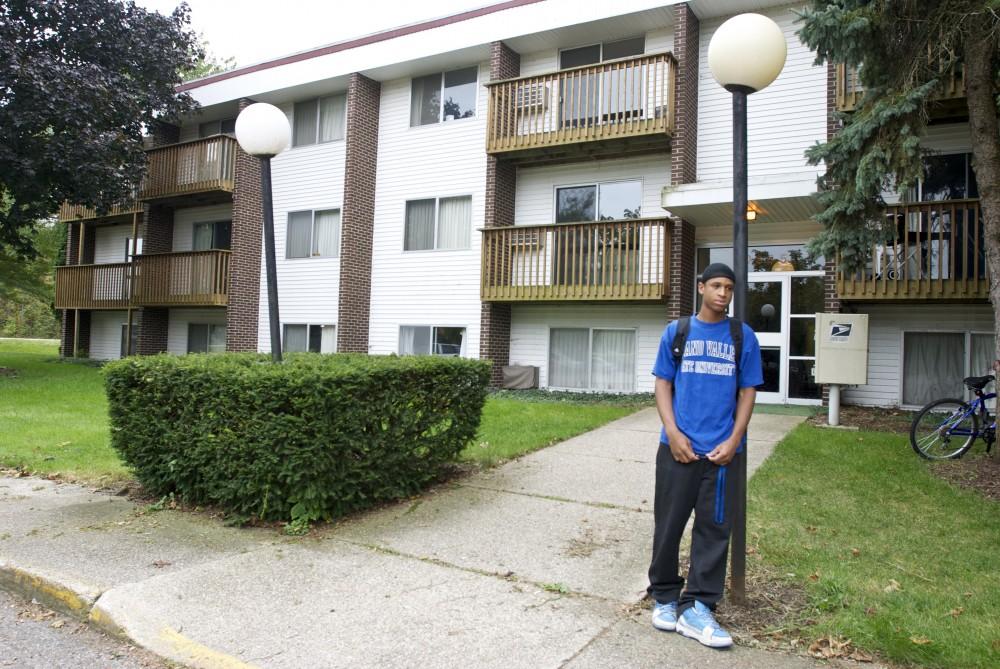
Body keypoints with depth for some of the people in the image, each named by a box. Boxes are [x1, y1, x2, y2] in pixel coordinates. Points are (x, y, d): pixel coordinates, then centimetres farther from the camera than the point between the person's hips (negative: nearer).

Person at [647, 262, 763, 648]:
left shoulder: (743, 337, 5)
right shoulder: (676, 332, 5)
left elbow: (747, 392, 4)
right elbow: (663, 385, 4)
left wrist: (733, 441, -7)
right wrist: (673, 433, -8)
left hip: (722, 451, 1)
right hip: (678, 447, 0)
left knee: (714, 529, 4)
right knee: (668, 525, 7)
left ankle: (697, 608, 14)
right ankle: (664, 597, 24)